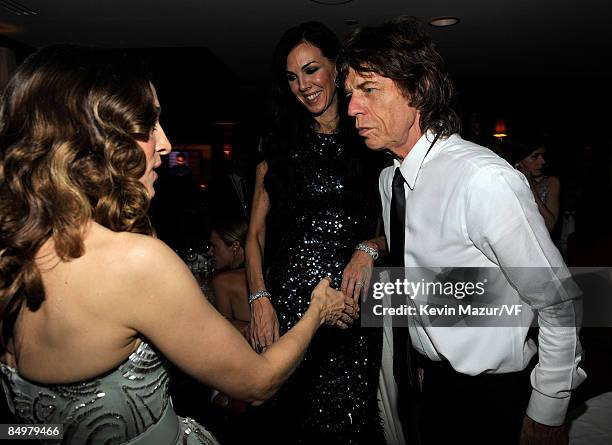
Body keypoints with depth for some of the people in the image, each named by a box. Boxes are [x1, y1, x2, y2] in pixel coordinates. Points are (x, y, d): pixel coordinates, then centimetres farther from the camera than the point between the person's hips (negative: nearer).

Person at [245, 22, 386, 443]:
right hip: (287, 299, 1)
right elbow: (255, 233, 7)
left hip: (351, 297, -1)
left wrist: (370, 249, -11)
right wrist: (260, 299, -6)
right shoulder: (279, 145, 9)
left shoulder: (369, 142, 5)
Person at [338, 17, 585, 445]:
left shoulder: (486, 180, -28)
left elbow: (558, 304, -20)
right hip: (433, 380, 7)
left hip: (492, 393, -6)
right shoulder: (389, 179, -3)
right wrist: (409, 369, 15)